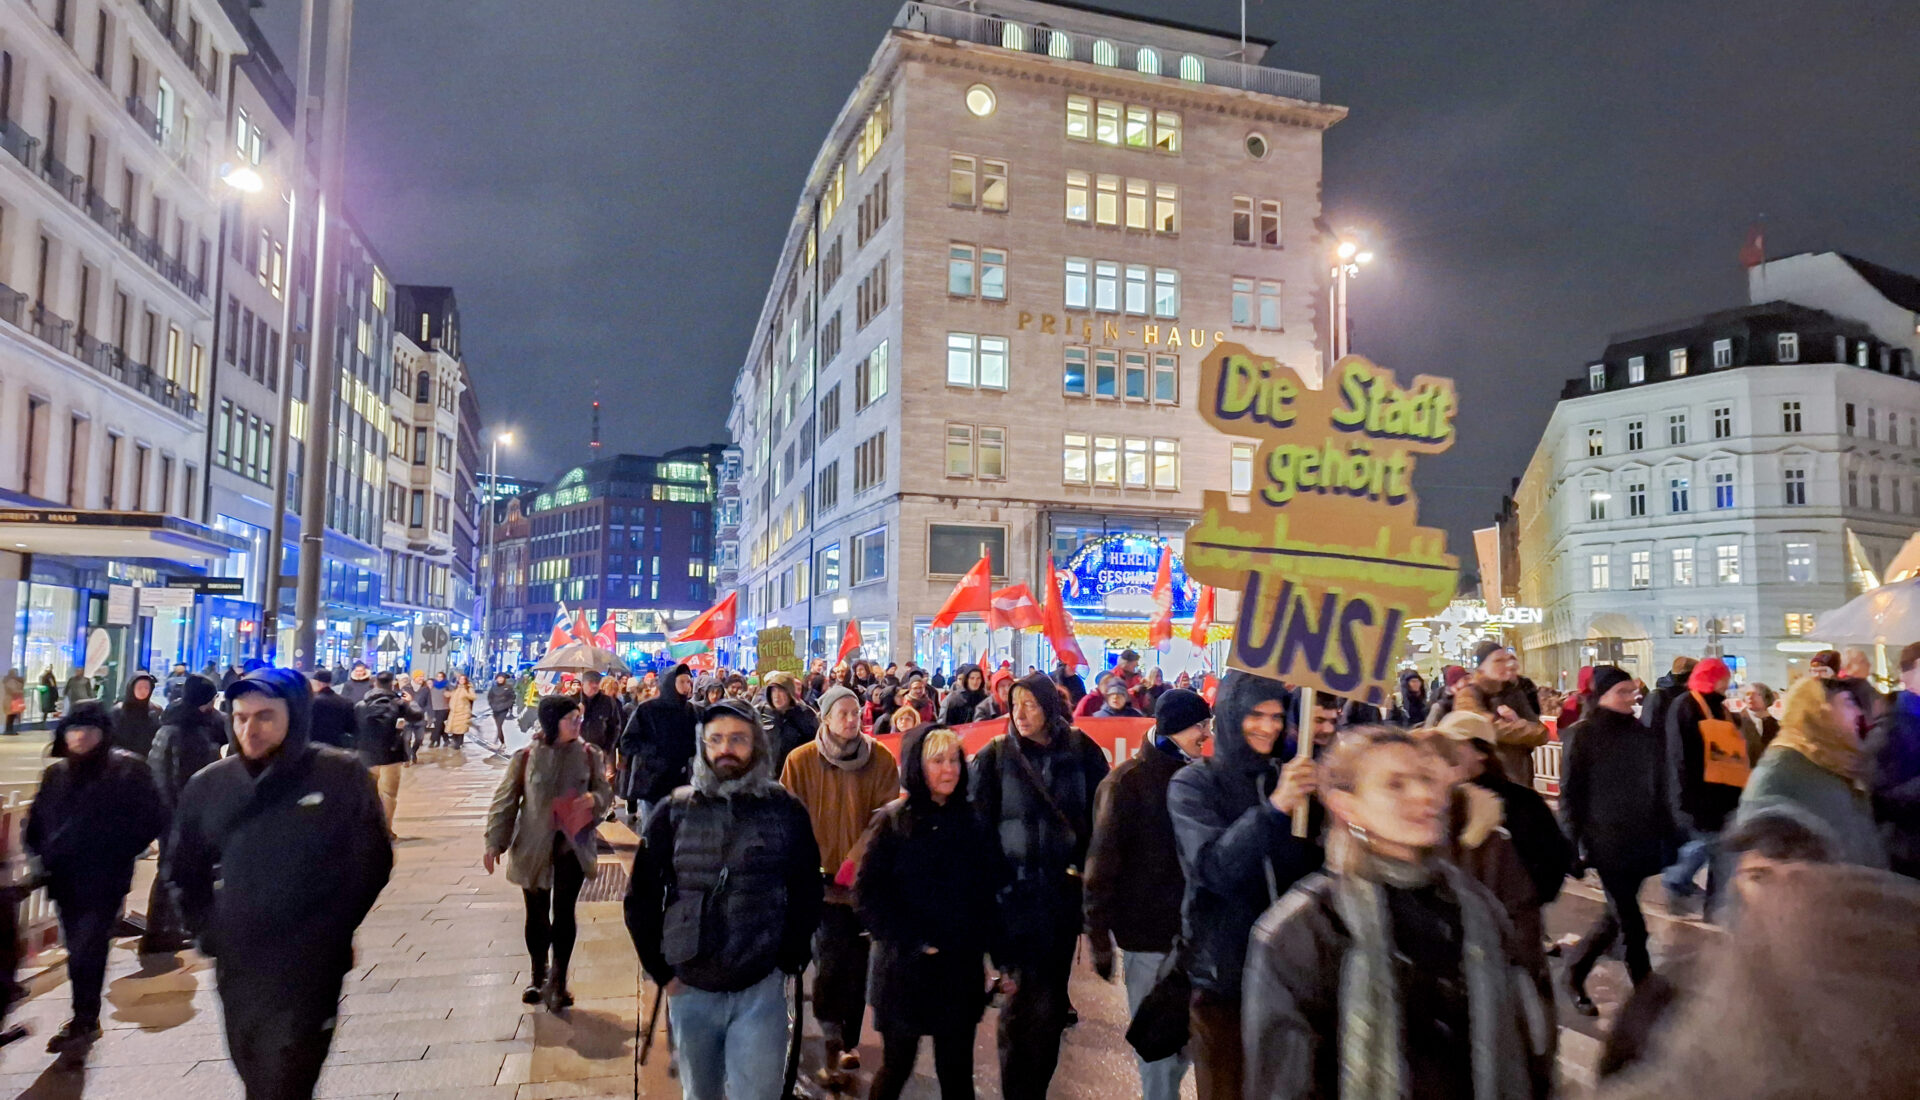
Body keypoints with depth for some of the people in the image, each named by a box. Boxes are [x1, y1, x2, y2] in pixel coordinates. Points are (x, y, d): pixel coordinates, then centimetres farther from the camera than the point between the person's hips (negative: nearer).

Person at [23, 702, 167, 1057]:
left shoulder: (128, 770, -7)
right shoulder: (55, 774, 9)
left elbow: (151, 819, -8)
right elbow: (38, 819, 17)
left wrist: (119, 852, -11)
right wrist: (42, 853, 3)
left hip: (104, 879, -5)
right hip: (65, 878, 5)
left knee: (86, 951, -8)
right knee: (79, 951, 14)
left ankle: (84, 1023, 4)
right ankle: (86, 1020, 26)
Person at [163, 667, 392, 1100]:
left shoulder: (341, 776, -8)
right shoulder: (209, 785, 2)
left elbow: (370, 862, -4)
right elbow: (181, 869, 16)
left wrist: (328, 936, -5)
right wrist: (208, 931, 8)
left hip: (309, 972, -4)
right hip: (236, 970, 5)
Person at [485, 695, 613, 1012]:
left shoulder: (588, 755, -4)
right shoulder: (526, 757, -8)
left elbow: (606, 791, 5)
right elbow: (505, 800, -2)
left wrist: (594, 798, -18)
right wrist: (494, 843, -5)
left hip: (573, 844, 0)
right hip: (534, 846, 0)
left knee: (564, 911, -1)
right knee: (537, 913, 12)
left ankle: (558, 981, 13)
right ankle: (539, 976, 32)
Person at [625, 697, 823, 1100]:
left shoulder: (786, 811, -2)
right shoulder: (673, 814, -1)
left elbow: (806, 895, 4)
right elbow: (641, 899, 3)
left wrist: (788, 963, 0)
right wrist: (662, 972, 0)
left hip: (761, 990, -1)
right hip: (690, 988, 2)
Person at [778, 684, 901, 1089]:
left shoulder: (880, 759, -2)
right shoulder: (800, 761, -5)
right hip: (823, 874, -2)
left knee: (857, 963, 11)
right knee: (831, 960, -8)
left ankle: (848, 1041, 27)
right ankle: (833, 1052, 3)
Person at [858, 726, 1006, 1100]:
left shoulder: (972, 823, 6)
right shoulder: (892, 821, -4)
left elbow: (990, 896, 7)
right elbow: (868, 895, -10)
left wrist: (1002, 957, 1)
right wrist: (913, 943, -14)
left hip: (962, 968, 3)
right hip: (905, 967, -3)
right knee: (897, 1066, 8)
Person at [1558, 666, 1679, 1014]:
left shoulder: (1645, 736, 9)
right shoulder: (1582, 736, -5)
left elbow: (1660, 789, 14)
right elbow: (1570, 793, -6)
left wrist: (1668, 835, 10)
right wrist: (1574, 842, -9)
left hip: (1642, 840, 5)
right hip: (1607, 842, -5)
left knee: (1617, 915, 11)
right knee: (1630, 920, -5)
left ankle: (1575, 975, 28)